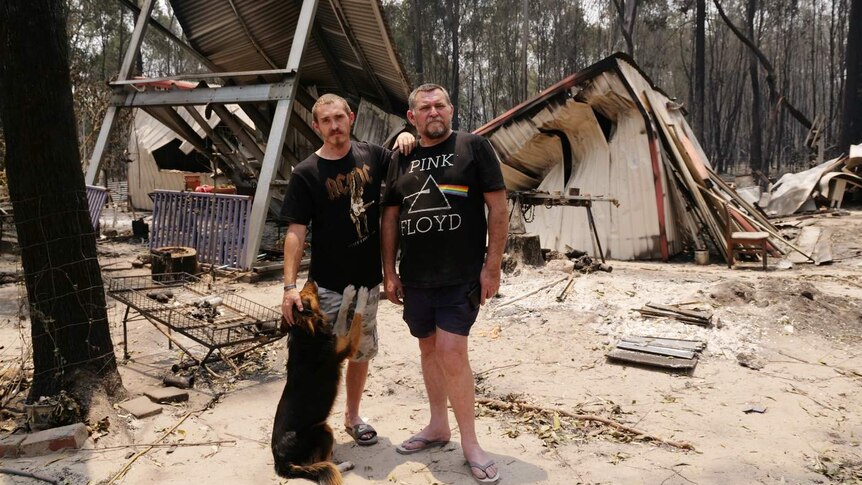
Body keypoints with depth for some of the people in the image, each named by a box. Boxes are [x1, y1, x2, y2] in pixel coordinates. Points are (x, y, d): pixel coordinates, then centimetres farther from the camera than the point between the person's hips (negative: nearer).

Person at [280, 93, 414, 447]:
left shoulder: (372, 155, 1)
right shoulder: (306, 173, -8)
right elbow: (296, 232, -11)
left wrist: (406, 138, -7)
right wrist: (290, 285, -19)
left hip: (368, 279, 4)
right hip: (327, 284, -3)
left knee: (361, 353, 16)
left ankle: (353, 417, 35)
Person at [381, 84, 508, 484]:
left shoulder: (474, 147, -3)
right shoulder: (401, 160, 10)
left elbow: (497, 206, -5)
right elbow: (390, 217, 13)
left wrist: (492, 265, -10)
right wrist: (389, 272, 8)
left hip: (461, 275, -5)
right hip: (414, 277, 5)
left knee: (451, 352, -10)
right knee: (428, 349, 14)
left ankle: (469, 441, 6)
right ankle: (438, 426, 30)